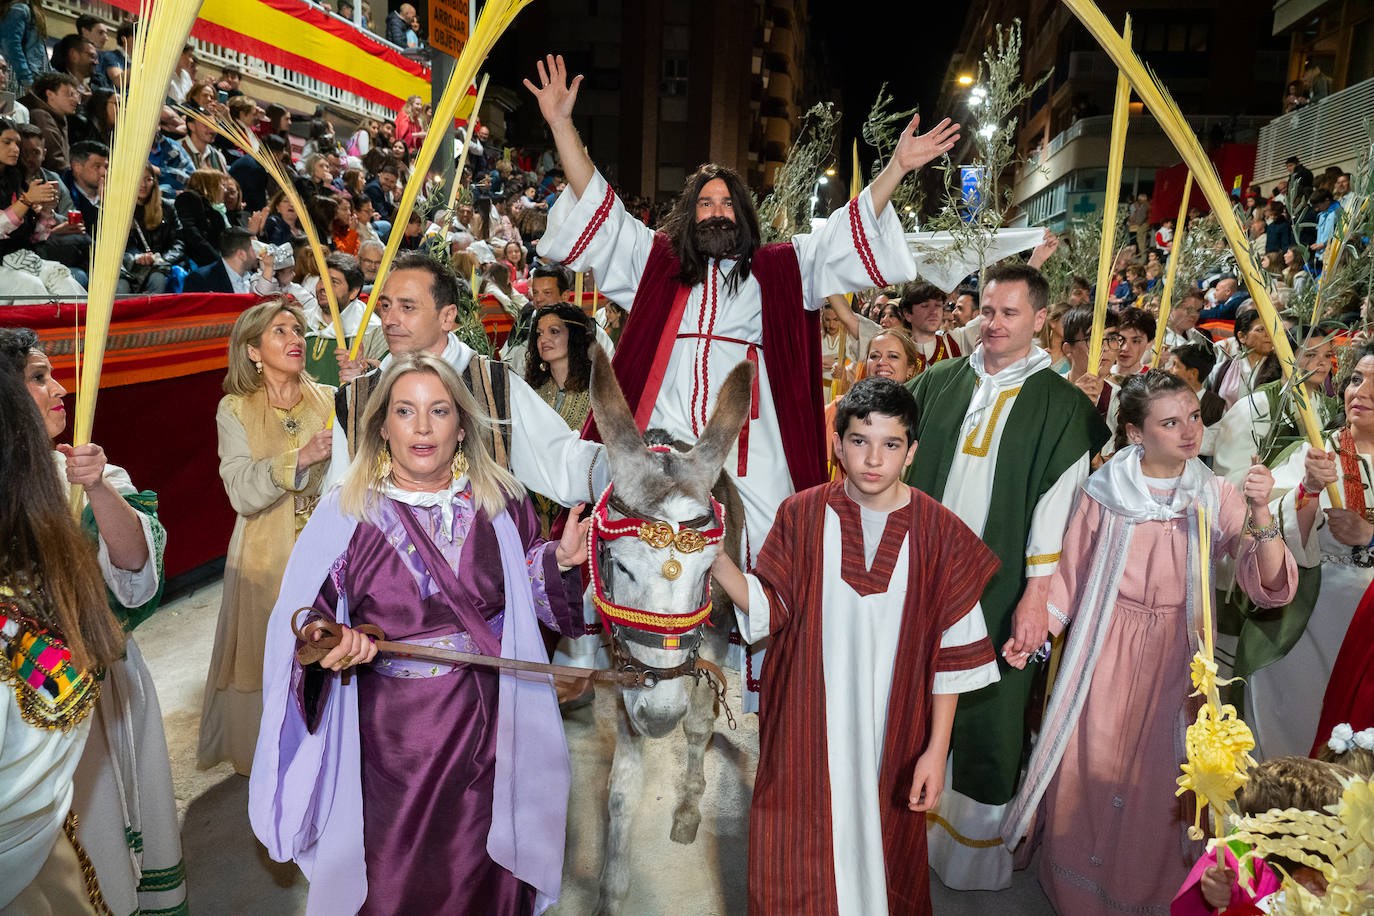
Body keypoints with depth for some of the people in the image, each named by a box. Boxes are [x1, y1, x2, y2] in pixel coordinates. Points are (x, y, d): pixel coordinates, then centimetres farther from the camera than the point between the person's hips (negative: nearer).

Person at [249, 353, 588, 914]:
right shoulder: (348, 512, -5)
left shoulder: (500, 502, -1)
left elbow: (529, 594, 8)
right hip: (390, 735, -1)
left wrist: (561, 560, -11)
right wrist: (330, 643, -23)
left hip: (486, 726, 1)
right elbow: (304, 616, -2)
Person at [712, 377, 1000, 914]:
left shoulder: (938, 532, -8)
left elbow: (951, 652, -4)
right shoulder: (800, 516, -6)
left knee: (884, 857, 19)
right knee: (798, 870, 13)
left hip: (892, 737, 0)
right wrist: (716, 561, -22)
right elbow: (769, 609, -6)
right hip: (807, 732, 1)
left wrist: (937, 748, -4)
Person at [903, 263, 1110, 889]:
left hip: (999, 588, -2)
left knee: (987, 718, 7)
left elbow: (1058, 503, -7)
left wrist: (1036, 593, -13)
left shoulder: (1062, 406, -2)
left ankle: (977, 842, 27)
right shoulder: (938, 383, 6)